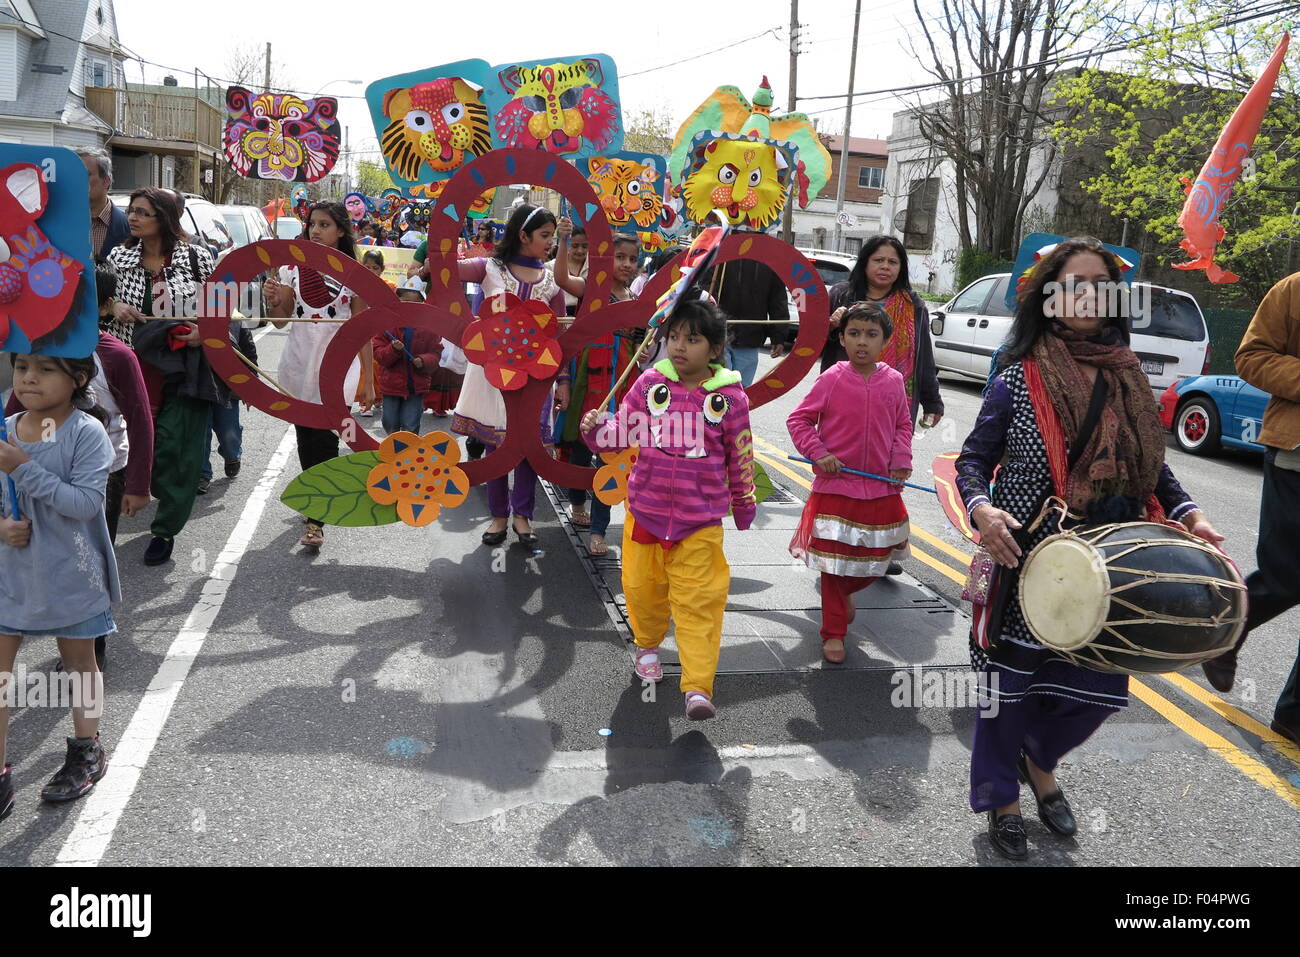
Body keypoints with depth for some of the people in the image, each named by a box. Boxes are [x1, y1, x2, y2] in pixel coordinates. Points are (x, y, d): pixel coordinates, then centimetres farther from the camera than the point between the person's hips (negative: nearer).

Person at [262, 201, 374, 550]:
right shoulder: (293, 268, 6)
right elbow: (280, 322, 9)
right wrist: (272, 301, -13)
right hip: (298, 366, 3)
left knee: (324, 439, -10)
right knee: (305, 437, 11)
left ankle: (316, 521, -7)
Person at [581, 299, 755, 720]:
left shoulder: (729, 396, -6)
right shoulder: (651, 383, -2)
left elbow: (740, 456, 3)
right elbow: (623, 431, 0)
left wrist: (744, 506, 12)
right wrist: (597, 428, -22)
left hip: (701, 520, -2)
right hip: (646, 510, 3)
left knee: (699, 601, -2)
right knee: (642, 588, 17)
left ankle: (697, 686, 3)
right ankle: (647, 645, 46)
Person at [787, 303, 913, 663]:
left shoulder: (894, 381, 1)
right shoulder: (832, 379, -9)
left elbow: (903, 425, 13)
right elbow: (799, 419, -4)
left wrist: (901, 461, 0)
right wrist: (818, 454, -14)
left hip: (882, 489, 4)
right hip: (836, 487, -3)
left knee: (874, 560, 14)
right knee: (835, 564, 4)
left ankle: (845, 591, 46)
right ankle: (834, 633, 18)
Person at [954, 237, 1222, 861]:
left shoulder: (1128, 380, 5)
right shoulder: (1020, 379, -8)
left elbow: (1151, 467, 14)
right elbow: (974, 459, -5)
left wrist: (1187, 513, -2)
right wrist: (981, 507, -24)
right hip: (1025, 562, -4)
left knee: (1098, 689, 13)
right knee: (1011, 682, 9)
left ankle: (1039, 762, 44)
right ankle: (1001, 796, 34)